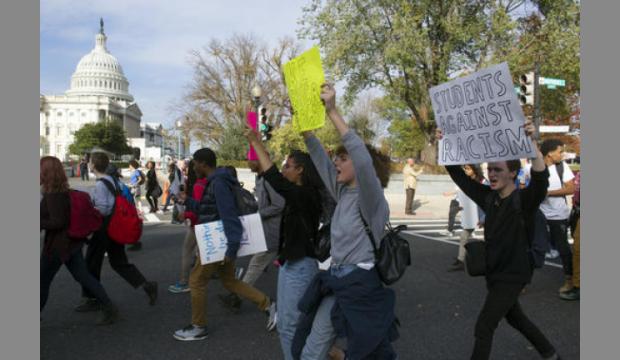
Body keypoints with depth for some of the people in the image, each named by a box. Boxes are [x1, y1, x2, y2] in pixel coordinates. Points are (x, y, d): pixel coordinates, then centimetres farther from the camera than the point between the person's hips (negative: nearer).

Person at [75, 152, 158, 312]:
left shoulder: (100, 184, -18)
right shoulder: (113, 180, 7)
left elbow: (102, 210, -23)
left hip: (104, 229, -9)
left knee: (92, 263, 8)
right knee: (119, 262, 16)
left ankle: (91, 299, 20)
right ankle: (146, 285, 9)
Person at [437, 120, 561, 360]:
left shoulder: (523, 200, -17)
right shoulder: (488, 197, -1)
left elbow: (541, 180, -38)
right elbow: (459, 176, -1)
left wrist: (531, 142, -47)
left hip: (513, 275, -7)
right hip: (493, 272, 8)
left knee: (484, 326, -6)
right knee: (514, 318, 26)